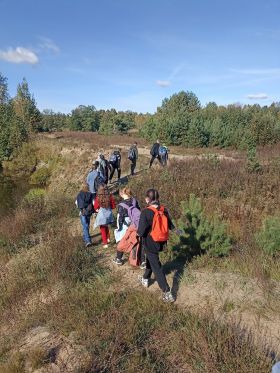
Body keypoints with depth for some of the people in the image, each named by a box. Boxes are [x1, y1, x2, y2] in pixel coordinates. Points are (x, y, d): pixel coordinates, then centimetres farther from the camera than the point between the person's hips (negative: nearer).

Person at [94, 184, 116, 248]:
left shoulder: (98, 198, -18)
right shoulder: (110, 196, -13)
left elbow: (95, 207, -7)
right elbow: (113, 206, -3)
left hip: (102, 214, -3)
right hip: (109, 214, 3)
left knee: (103, 229, 13)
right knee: (106, 227, 29)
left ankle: (105, 243, 17)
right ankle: (108, 239, 36)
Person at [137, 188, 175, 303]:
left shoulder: (146, 212, -24)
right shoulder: (164, 210, -7)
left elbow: (141, 232, -22)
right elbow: (170, 225, 4)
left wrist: (137, 232, -1)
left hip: (150, 243, -6)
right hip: (160, 243, 6)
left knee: (156, 267, 4)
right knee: (150, 259, 29)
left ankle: (167, 293, 6)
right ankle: (145, 279, 50)